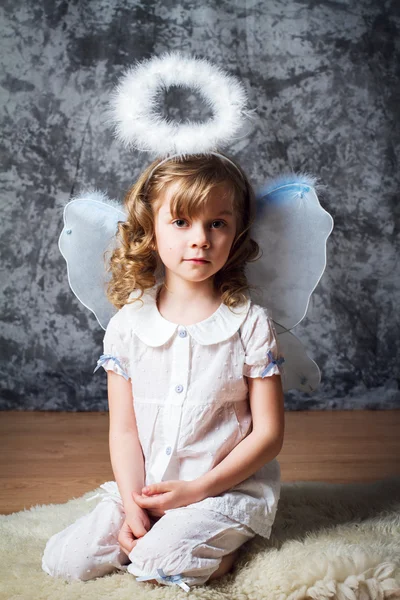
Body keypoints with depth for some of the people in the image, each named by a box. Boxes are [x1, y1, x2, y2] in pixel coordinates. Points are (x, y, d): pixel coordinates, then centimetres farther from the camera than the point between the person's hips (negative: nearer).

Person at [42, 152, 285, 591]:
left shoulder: (249, 324, -10)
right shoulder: (127, 324, -3)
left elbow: (269, 433, -8)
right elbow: (124, 429, -1)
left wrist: (196, 489, -15)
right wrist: (132, 506, -13)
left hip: (228, 486, -4)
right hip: (144, 488, 4)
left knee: (159, 563, -25)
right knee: (63, 561, -7)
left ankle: (222, 549, 3)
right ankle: (170, 535, 10)